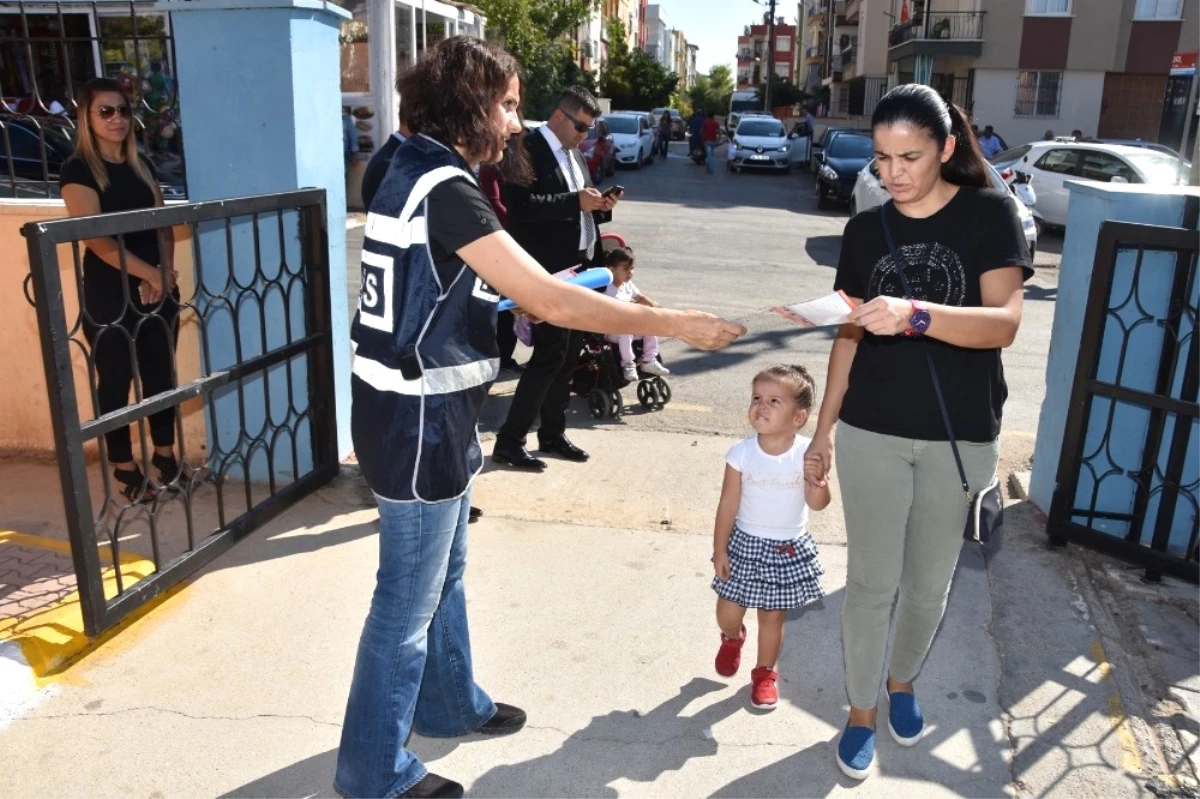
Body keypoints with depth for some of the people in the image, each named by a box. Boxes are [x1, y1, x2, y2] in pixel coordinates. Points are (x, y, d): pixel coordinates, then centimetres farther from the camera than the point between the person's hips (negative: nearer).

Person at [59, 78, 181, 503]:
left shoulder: (141, 165, 12)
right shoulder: (78, 170, -6)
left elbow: (164, 225, 9)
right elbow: (96, 238, -15)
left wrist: (165, 273, -7)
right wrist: (149, 273, -18)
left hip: (159, 291, 6)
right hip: (109, 295, -6)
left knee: (162, 377, 11)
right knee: (115, 384, 3)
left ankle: (165, 459, 25)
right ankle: (126, 472, 13)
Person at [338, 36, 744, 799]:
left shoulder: (421, 172, 10)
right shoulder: (445, 187, -21)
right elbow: (550, 303, -26)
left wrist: (531, 283, 13)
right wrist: (673, 322, -19)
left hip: (429, 412, 10)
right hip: (420, 420, -10)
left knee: (445, 574, 23)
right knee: (408, 601, 4)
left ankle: (451, 704, 42)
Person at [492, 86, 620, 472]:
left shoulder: (573, 153, 18)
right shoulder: (528, 148, -10)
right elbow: (520, 205, -23)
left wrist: (598, 207, 3)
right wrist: (575, 201, -24)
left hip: (578, 268, 9)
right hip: (547, 272, -9)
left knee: (569, 356, 13)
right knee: (550, 355, -8)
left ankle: (552, 434, 25)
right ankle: (508, 441, 2)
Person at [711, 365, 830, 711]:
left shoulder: (808, 453, -15)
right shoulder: (741, 453, -14)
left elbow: (818, 504, -13)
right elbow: (728, 504, -7)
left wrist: (815, 480, -34)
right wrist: (719, 549, -4)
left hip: (790, 549, -1)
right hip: (745, 543, 1)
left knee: (772, 617, 10)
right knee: (727, 613, 8)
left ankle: (765, 673, 35)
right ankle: (733, 638, 44)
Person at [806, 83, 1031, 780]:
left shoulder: (989, 215, -7)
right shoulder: (865, 229, 2)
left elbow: (1005, 322, -21)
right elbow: (850, 336, 7)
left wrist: (914, 315, -38)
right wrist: (824, 426, 7)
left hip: (960, 437, -1)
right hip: (871, 433, 2)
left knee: (931, 581, 15)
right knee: (871, 580, 7)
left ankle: (903, 682, 41)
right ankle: (862, 712, 25)